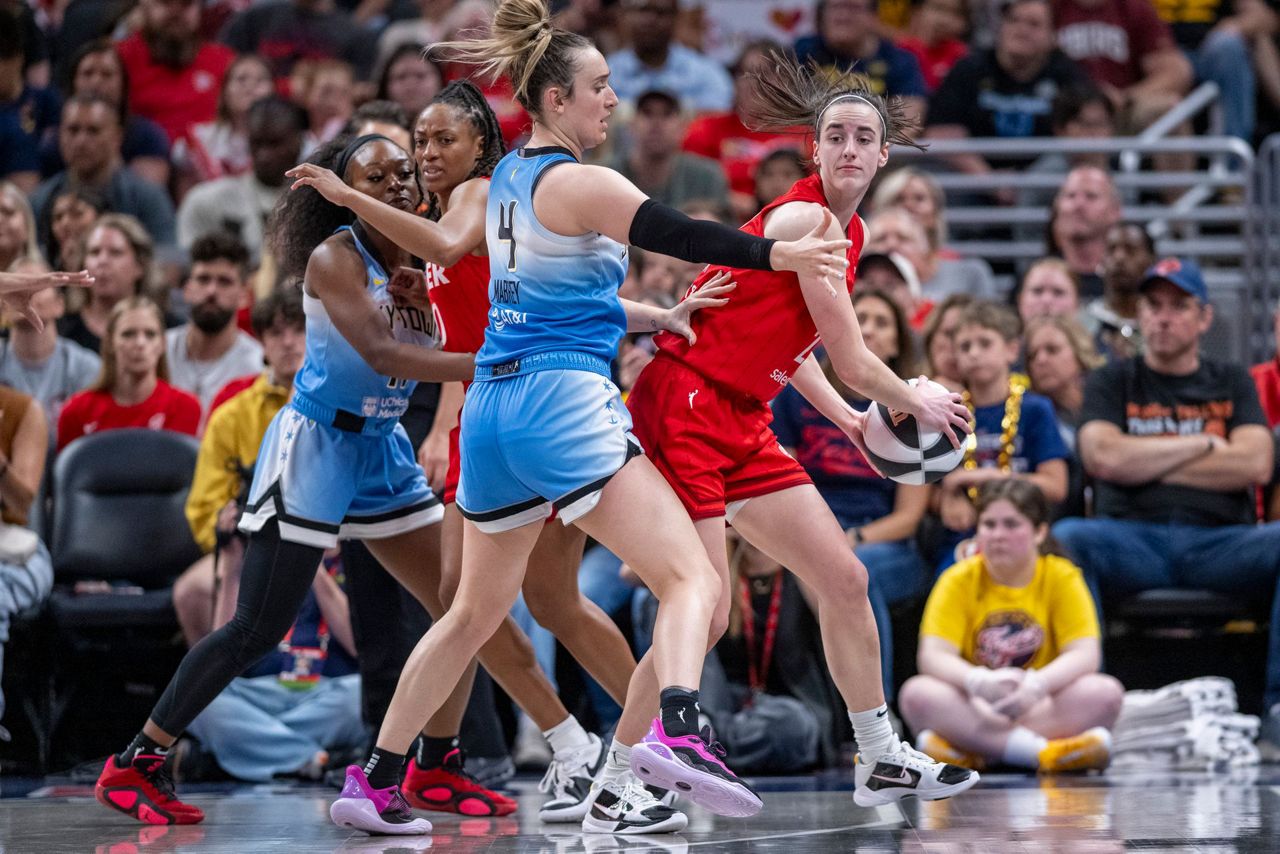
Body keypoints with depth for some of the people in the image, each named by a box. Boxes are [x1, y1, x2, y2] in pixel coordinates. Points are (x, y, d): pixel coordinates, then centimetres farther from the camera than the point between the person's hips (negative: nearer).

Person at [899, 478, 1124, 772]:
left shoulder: (1062, 578, -1)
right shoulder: (959, 580, -1)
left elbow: (1085, 655, -12)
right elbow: (933, 656, -13)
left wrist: (1037, 684, -33)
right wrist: (979, 681, -35)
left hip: (1043, 708, 0)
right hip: (975, 709, 0)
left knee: (1106, 692, -28)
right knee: (917, 693, -29)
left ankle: (970, 751, -31)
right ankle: (1040, 751, -37)